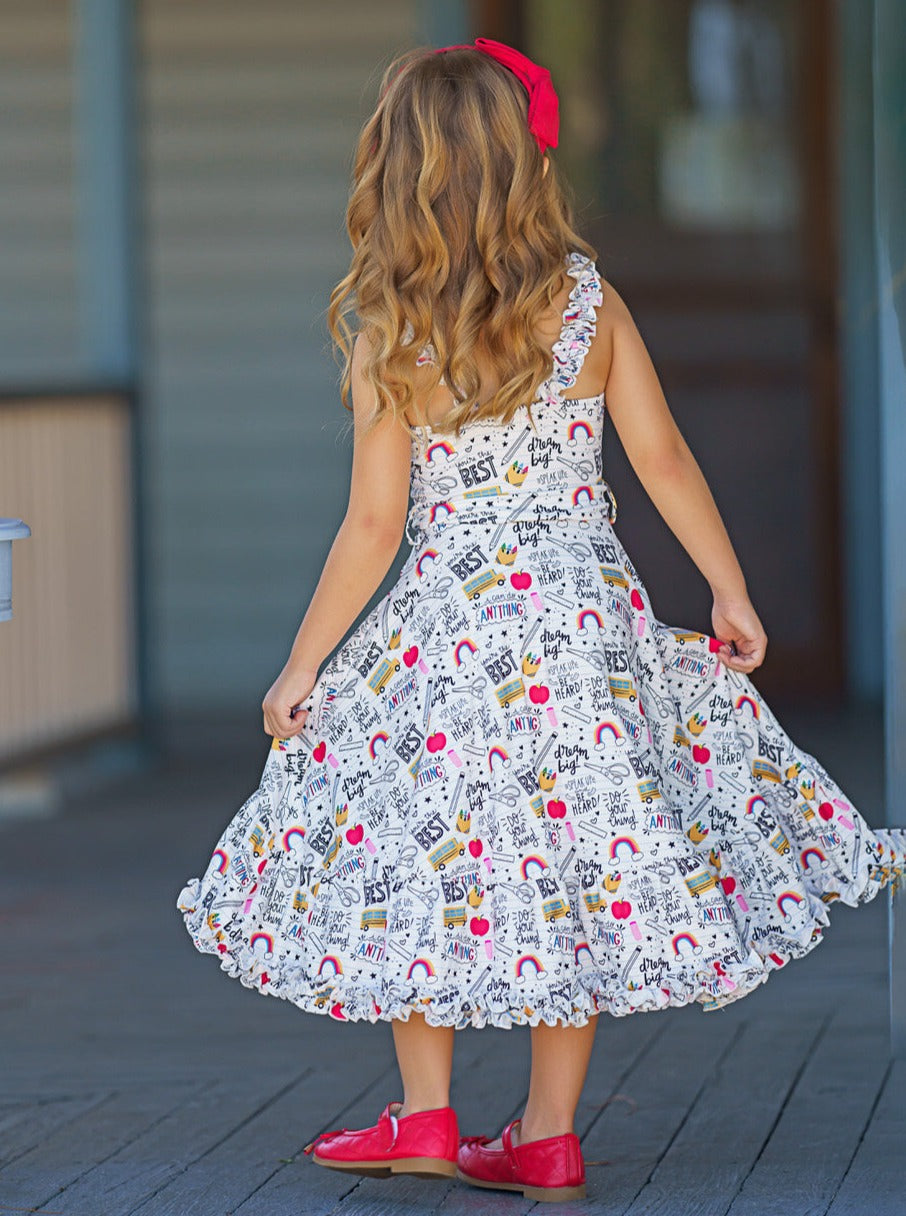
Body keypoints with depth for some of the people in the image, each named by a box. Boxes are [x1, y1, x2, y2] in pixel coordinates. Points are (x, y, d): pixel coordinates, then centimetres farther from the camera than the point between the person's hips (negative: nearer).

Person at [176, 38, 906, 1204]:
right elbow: (664, 458, 2)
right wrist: (731, 593, 13)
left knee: (421, 856, 13)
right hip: (590, 624, 3)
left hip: (449, 629, -3)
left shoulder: (389, 345, -10)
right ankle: (547, 1138, 13)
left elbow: (373, 529, -8)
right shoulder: (589, 299, -2)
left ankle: (426, 1115, 16)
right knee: (580, 860, 10)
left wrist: (301, 668, 2)